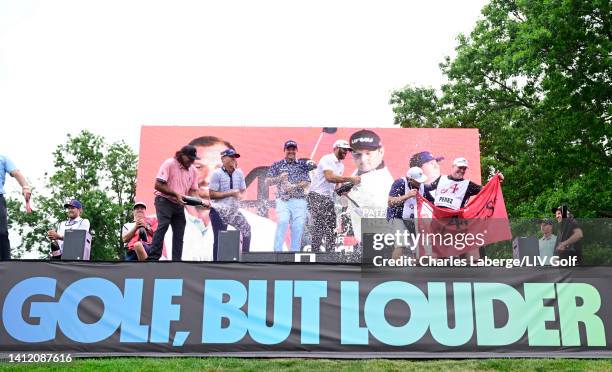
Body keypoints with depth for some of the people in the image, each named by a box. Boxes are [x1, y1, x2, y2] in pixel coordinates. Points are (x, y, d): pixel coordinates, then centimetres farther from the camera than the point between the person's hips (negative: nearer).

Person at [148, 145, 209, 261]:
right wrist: (176, 194, -23)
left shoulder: (193, 170, 7)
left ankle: (176, 261, 8)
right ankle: (153, 258, -22)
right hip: (164, 201, -6)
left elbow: (193, 190, 10)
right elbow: (158, 185, -16)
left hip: (179, 204, 6)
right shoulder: (169, 163, -11)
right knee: (163, 226, -22)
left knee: (179, 234, 3)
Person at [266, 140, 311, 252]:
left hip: (299, 200, 2)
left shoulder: (303, 165, 13)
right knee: (282, 222, -21)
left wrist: (294, 186, -15)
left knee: (298, 227, -5)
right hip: (283, 200, -1)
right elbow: (267, 182, 6)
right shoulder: (277, 165, 12)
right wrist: (279, 178, -13)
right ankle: (277, 251, -20)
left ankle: (295, 252, 3)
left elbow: (307, 182, 3)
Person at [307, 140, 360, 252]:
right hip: (317, 196, -9)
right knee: (318, 227, -10)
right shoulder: (327, 159, -11)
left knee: (331, 229, 6)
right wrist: (350, 179, -28)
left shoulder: (341, 165, 16)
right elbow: (330, 177, -26)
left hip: (329, 198, 9)